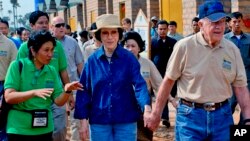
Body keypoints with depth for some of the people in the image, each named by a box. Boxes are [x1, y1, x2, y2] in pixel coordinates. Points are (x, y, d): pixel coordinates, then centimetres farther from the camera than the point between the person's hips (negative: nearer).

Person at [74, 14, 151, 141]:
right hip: (99, 121, 1)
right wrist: (83, 120, -2)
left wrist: (147, 108, -31)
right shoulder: (92, 60, -1)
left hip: (126, 121, -1)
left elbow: (139, 84, -14)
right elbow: (84, 91, 2)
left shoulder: (129, 58, -5)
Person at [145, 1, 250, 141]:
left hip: (222, 115, 4)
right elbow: (168, 81, -2)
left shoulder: (232, 49, 1)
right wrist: (156, 114, 2)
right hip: (190, 115, -3)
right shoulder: (184, 46, -10)